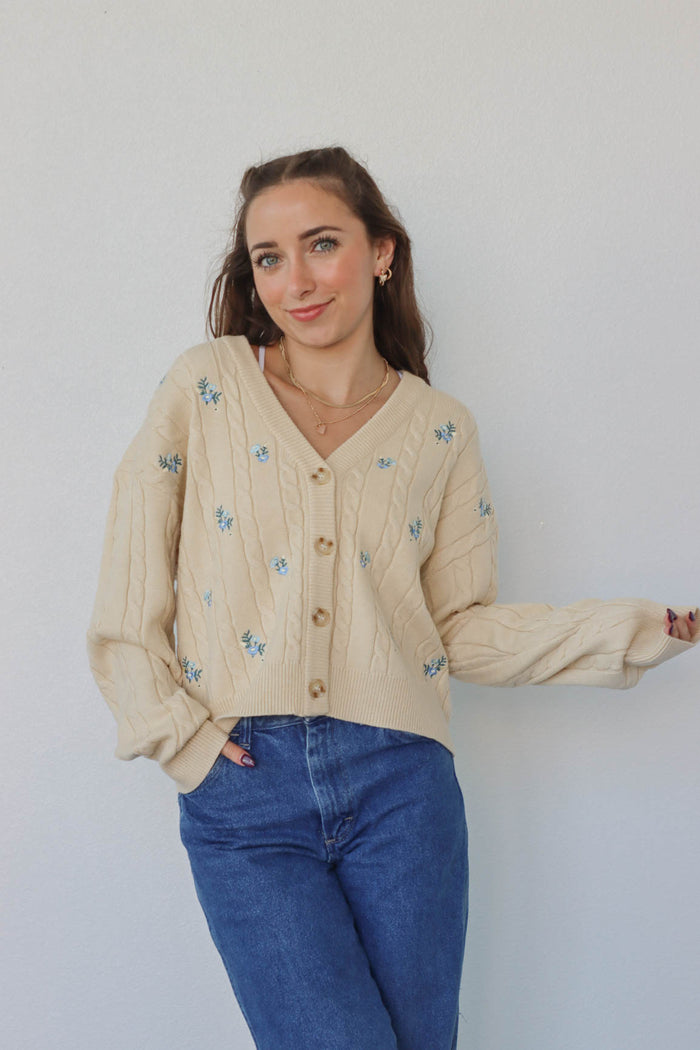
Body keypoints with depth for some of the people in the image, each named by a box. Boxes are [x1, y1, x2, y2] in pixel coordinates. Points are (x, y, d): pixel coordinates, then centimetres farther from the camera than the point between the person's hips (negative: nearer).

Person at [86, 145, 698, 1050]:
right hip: (241, 794, -1)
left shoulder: (440, 430, 5)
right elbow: (128, 594, 2)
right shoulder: (203, 387, 1)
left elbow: (459, 626, 6)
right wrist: (179, 734, -6)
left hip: (398, 781, 2)